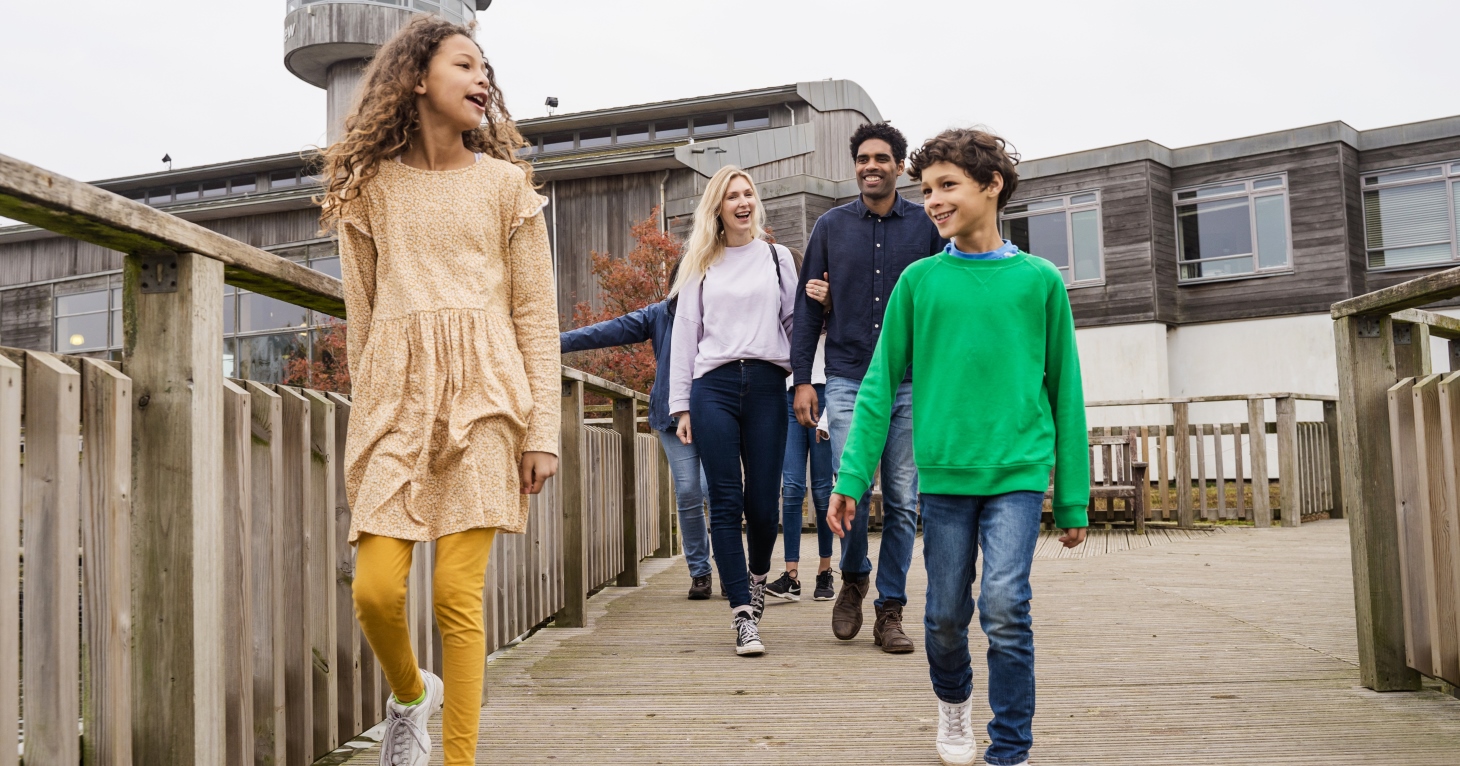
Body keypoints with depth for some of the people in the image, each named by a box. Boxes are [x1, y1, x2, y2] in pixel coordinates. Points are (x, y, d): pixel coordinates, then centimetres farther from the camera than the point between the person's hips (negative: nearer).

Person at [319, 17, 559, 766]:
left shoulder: (506, 184, 10)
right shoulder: (371, 187, 12)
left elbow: (537, 315, 5)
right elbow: (360, 317, 13)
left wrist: (543, 430, -2)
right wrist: (367, 415, 10)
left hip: (481, 396, -1)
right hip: (395, 400, 1)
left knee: (457, 593, -6)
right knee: (375, 589, -6)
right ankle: (409, 693, 26)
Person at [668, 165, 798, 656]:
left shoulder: (778, 258, 15)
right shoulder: (701, 266, 14)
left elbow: (795, 322, 13)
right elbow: (684, 335, 12)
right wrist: (681, 406, 6)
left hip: (766, 385, 0)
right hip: (714, 386, 0)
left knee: (763, 502, -1)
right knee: (726, 503, -5)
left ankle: (758, 576, 29)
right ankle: (743, 615, -3)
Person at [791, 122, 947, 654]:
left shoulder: (928, 226, 6)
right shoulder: (831, 226, 8)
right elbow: (808, 307, 9)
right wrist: (802, 379, 2)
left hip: (911, 384, 0)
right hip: (848, 381, 0)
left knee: (902, 503, 2)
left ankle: (890, 611, 14)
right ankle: (854, 579, 20)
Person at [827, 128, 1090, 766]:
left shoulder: (1039, 280, 3)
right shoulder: (919, 281, 5)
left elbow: (1064, 392, 6)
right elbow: (880, 384, 5)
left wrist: (1073, 499, 6)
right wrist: (852, 477, -3)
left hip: (1017, 472, -1)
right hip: (943, 474, 2)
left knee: (1005, 608, -12)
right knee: (946, 615, 10)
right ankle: (953, 701, 39)